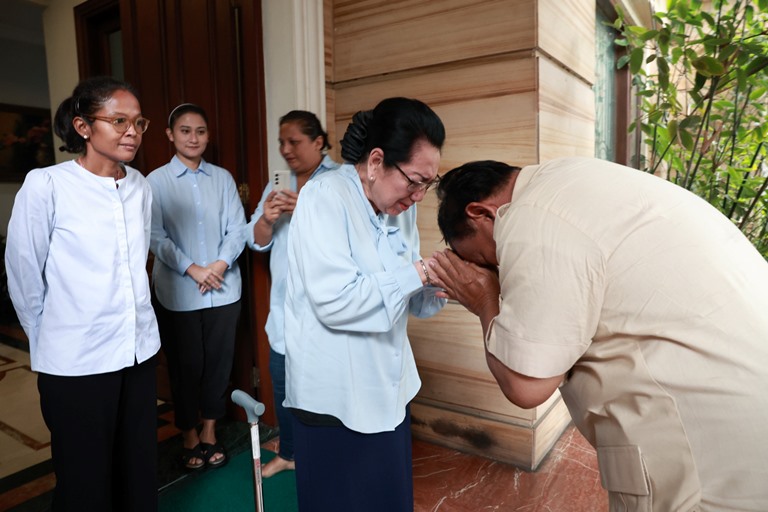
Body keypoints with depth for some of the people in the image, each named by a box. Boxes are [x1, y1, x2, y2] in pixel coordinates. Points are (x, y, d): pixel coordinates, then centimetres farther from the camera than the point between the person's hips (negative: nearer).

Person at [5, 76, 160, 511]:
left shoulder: (141, 186, 3)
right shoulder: (46, 186, -12)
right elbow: (24, 277, -4)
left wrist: (133, 323, 16)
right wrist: (51, 339, 7)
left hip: (141, 351, 4)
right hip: (75, 362, -4)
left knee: (140, 474, 17)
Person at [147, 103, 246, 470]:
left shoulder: (223, 178, 5)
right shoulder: (156, 181, -2)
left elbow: (237, 228, 1)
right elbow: (156, 237, -7)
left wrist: (221, 263, -15)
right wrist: (193, 270, -15)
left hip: (224, 289, 2)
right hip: (178, 293, -2)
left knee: (218, 362, 11)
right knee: (185, 365, 10)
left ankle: (210, 433, 31)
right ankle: (189, 437, 30)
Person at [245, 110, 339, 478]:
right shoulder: (277, 185, 12)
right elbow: (257, 241, 8)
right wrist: (266, 219, -13)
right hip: (285, 303, 6)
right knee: (282, 379, 15)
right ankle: (287, 453, 36)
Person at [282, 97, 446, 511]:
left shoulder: (400, 206, 6)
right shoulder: (325, 197, -17)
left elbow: (410, 301, 10)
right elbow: (335, 302, -27)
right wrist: (417, 272, -21)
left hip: (388, 391, 7)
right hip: (335, 400, -7)